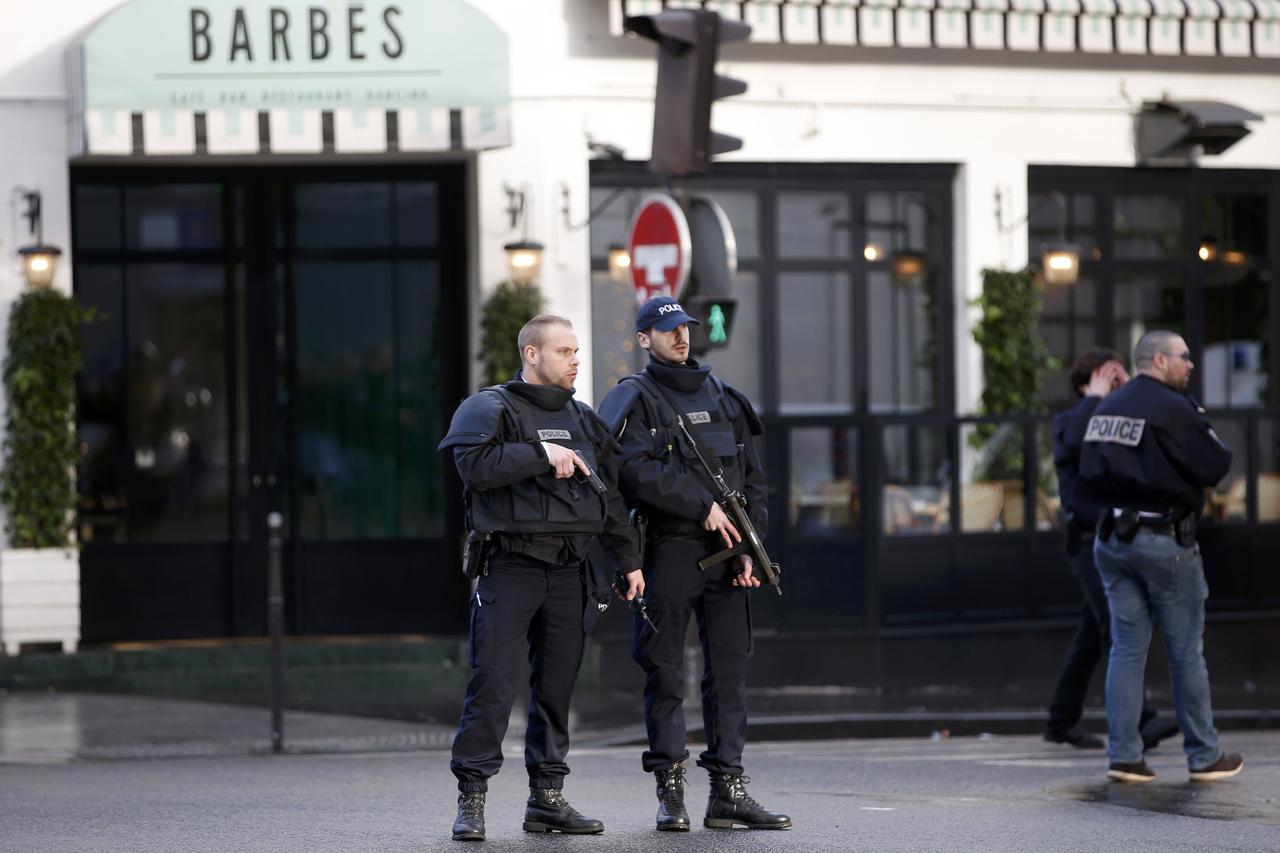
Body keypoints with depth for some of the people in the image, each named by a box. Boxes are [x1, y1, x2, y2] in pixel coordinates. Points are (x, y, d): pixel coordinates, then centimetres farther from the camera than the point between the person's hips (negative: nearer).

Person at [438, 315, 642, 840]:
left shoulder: (583, 419, 18)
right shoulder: (491, 408, -1)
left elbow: (611, 494, 21)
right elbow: (475, 464, -19)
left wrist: (629, 559, 17)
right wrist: (542, 454, -18)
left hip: (567, 573, 6)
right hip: (510, 567, -6)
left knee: (556, 687, 7)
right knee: (493, 683, -10)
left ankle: (547, 797, 13)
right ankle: (472, 799, -7)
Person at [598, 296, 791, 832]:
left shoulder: (722, 399, 17)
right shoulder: (636, 400, 1)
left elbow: (753, 480, 16)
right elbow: (636, 470, -15)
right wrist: (703, 506, -17)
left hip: (724, 553, 5)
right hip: (668, 552, -5)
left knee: (730, 668, 3)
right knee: (666, 674, -1)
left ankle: (728, 792, 5)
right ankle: (670, 792, 3)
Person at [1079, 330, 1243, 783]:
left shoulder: (1107, 408, 9)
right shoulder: (1172, 408, -15)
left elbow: (1088, 470, 11)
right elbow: (1215, 466, -14)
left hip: (1113, 537, 7)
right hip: (1166, 541, -7)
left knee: (1126, 648, 7)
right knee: (1186, 652, 3)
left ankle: (1124, 755, 3)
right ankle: (1204, 756, 10)